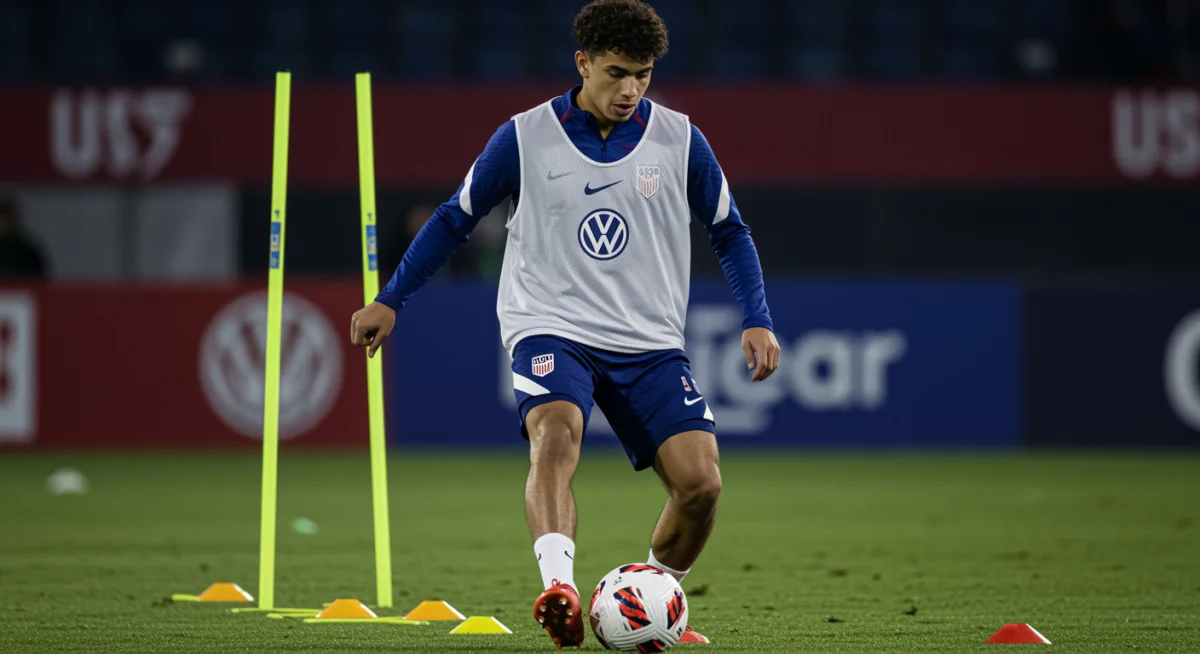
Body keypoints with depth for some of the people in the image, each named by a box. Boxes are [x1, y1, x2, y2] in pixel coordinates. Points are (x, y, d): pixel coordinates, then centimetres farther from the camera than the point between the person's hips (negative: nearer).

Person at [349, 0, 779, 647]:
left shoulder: (680, 140, 1)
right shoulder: (524, 139, -2)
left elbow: (729, 232, 14)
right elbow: (454, 219, 10)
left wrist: (757, 321, 2)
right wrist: (388, 302, 10)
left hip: (650, 343, 2)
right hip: (551, 328, -2)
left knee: (700, 481, -12)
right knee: (555, 435, -34)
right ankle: (559, 587, -50)